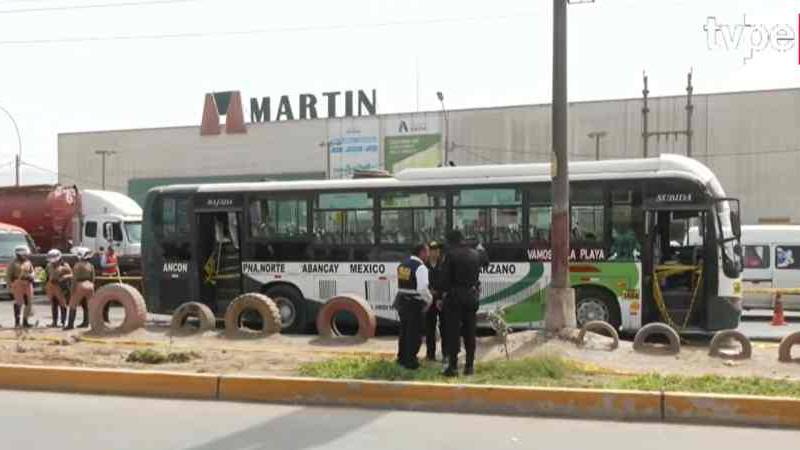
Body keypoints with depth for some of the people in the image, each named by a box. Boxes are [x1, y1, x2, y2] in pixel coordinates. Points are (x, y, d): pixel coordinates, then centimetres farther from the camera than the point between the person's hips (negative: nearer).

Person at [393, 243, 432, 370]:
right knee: (414, 333, 3)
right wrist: (429, 299, -7)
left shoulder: (403, 264, 9)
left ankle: (402, 358, 32)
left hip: (401, 301, 8)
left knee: (404, 330, 20)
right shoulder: (421, 267, -15)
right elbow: (423, 288, -24)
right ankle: (410, 361, 7)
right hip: (414, 303, -8)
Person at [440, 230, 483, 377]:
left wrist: (446, 290, 3)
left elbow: (445, 277, -12)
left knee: (453, 332, 0)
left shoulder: (451, 254, -10)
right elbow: (485, 260, 27)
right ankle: (469, 366, 14)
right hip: (472, 296, 5)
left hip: (455, 297, -5)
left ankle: (453, 366, -2)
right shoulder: (476, 254, 6)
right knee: (470, 332, 11)